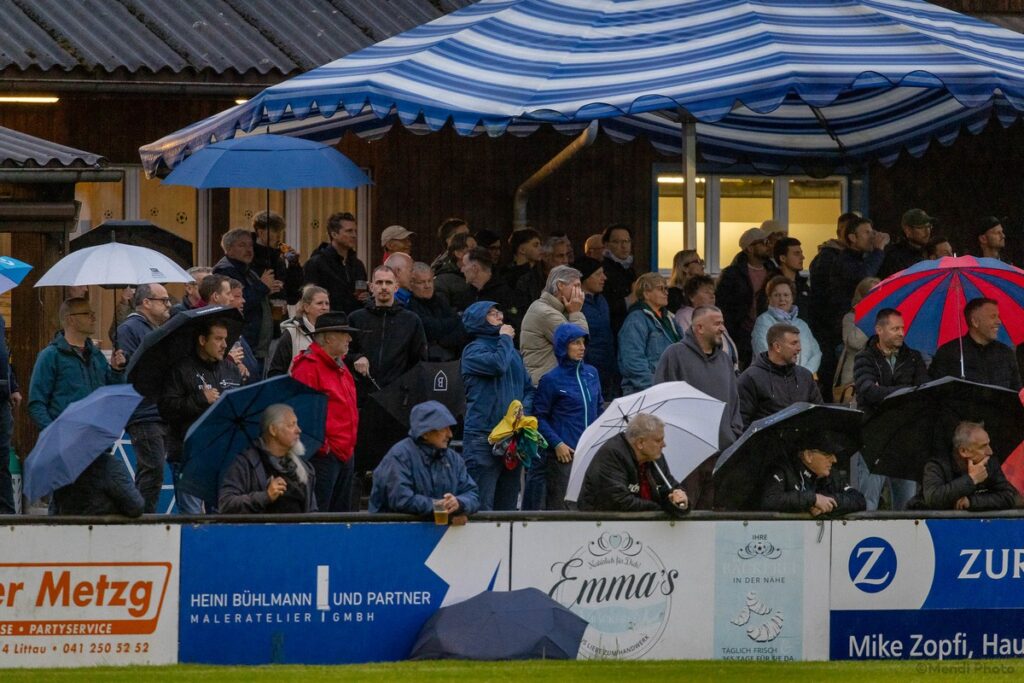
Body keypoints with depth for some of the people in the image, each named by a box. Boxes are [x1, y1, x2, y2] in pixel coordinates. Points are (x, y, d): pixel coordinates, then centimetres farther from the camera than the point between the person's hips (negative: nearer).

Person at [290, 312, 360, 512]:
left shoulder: (339, 366, 18)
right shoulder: (309, 366, -13)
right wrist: (320, 444, -20)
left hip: (346, 455, 10)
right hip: (324, 456, -10)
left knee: (341, 513, 13)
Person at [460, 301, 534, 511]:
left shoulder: (513, 352, 19)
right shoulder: (473, 350, -1)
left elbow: (529, 388, 20)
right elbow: (498, 364, -21)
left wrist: (524, 410, -1)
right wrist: (505, 338, -3)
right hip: (483, 436, -7)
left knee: (507, 505, 10)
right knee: (482, 504, -11)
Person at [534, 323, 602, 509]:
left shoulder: (591, 373, 11)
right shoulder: (551, 380, -5)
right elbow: (539, 416, -6)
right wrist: (557, 444, -15)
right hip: (564, 453, -5)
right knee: (559, 507, -5)